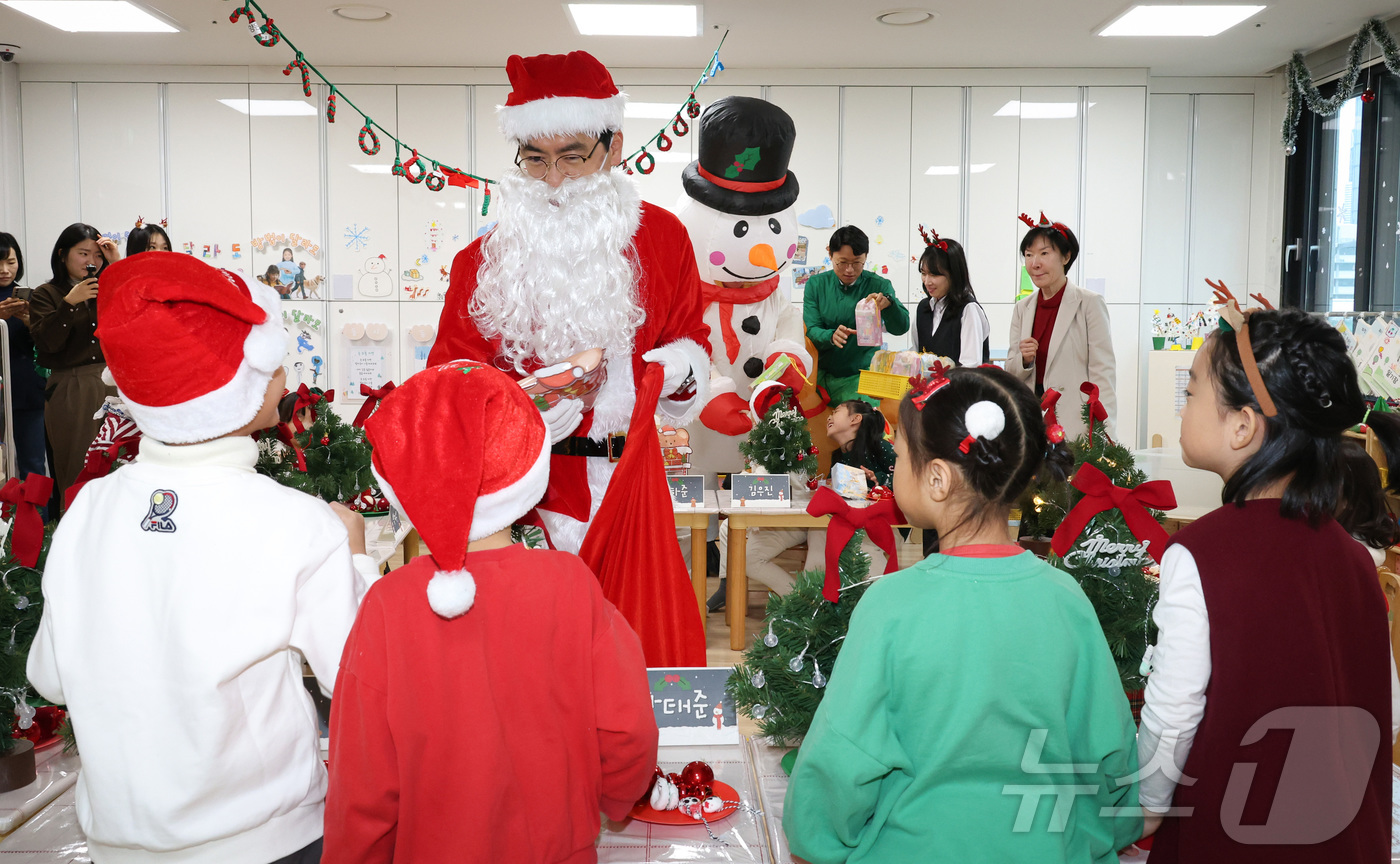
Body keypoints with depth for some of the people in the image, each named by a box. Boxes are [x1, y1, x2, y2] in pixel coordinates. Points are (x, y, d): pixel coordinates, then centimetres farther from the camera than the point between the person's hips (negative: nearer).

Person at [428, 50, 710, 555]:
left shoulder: (662, 235, 4)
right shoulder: (484, 260, -4)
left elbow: (691, 334, 17)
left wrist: (680, 367, -7)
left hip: (632, 473, 2)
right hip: (528, 477, -2)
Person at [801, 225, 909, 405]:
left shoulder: (878, 285, 0)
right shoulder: (816, 284, 3)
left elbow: (900, 328, -12)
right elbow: (811, 330, -5)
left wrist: (888, 303, -34)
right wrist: (831, 336, -29)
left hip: (861, 376, -1)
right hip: (822, 375, 1)